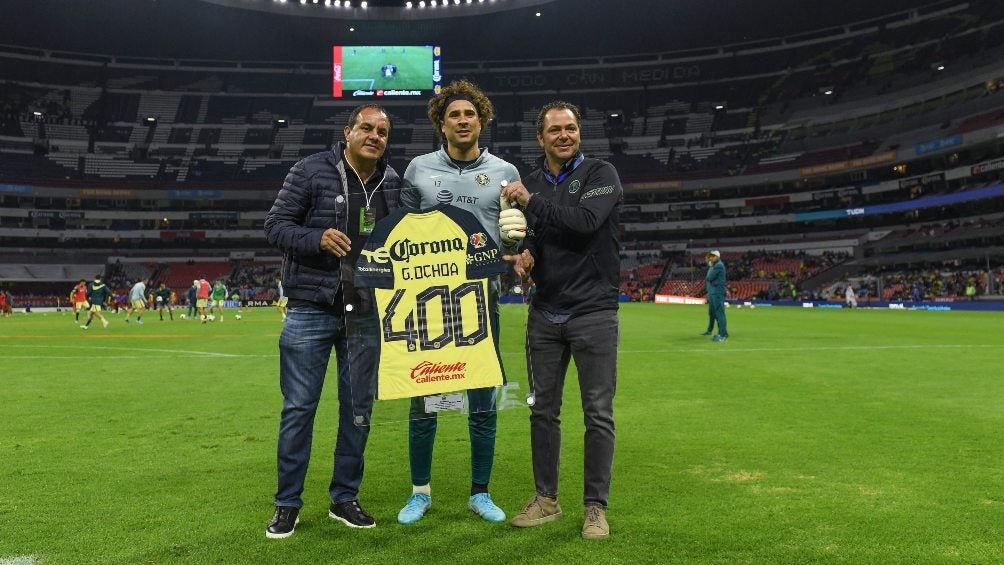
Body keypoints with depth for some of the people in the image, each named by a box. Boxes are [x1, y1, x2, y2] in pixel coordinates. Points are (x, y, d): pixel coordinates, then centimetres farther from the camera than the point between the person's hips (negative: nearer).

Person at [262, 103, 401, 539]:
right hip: (311, 309, -3)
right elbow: (274, 225, -6)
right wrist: (317, 238, -22)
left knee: (358, 409, 10)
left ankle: (344, 497, 26)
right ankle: (287, 503, 18)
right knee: (298, 408, 2)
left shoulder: (393, 183, 7)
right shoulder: (312, 170, -5)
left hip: (366, 314, 4)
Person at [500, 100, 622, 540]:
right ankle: (546, 499, 25)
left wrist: (532, 201, -15)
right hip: (545, 312, 5)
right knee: (543, 409, 10)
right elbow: (531, 234, 11)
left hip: (593, 312, -4)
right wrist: (526, 253, -12)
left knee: (598, 414, 1)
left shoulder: (601, 174, -4)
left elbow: (585, 221, -21)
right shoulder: (530, 182, 10)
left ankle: (596, 507, 14)